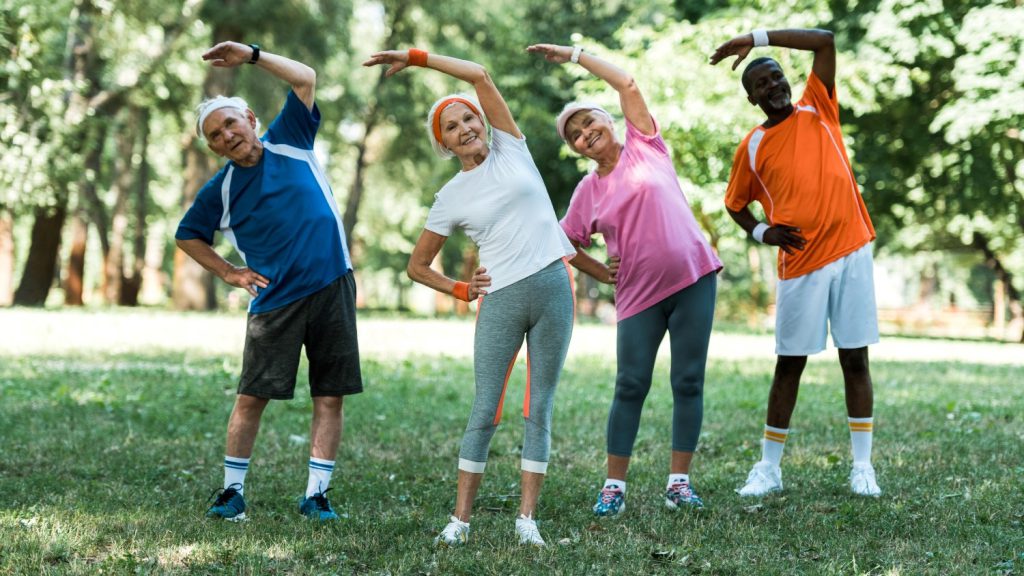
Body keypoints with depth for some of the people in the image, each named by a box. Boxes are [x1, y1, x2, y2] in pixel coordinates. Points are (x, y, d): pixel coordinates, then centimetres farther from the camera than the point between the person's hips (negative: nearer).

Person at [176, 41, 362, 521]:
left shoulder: (289, 142, 4)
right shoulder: (221, 190, 4)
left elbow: (306, 79, 1)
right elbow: (187, 234, 16)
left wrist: (253, 55, -5)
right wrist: (227, 272, 8)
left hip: (332, 288, 0)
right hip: (275, 302, 0)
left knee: (330, 397, 0)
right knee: (251, 396, -1)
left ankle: (316, 495, 7)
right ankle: (232, 491, 13)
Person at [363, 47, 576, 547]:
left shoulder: (510, 148, 6)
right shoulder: (451, 197, 5)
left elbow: (480, 75, -2)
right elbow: (417, 265, 12)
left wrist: (415, 57, -2)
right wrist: (462, 291, 3)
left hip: (554, 286, 1)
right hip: (501, 300, -1)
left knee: (539, 411, 1)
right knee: (486, 411, -2)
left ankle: (527, 518, 3)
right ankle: (460, 518, 2)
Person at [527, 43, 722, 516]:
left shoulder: (644, 145, 4)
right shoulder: (588, 191, 8)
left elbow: (627, 85, -4)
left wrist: (575, 55, 1)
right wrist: (606, 275, 6)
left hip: (693, 278, -1)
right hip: (639, 294, 1)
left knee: (689, 381, 0)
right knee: (631, 386, -1)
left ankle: (679, 482, 6)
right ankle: (614, 486, 6)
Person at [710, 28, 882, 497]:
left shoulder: (817, 110, 6)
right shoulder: (752, 148, 5)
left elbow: (825, 40, -2)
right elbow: (735, 203, 18)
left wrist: (758, 38, -5)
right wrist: (761, 232, -1)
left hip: (851, 252, 1)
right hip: (801, 264, 0)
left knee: (855, 358, 2)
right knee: (790, 365, 3)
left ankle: (862, 465, 7)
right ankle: (769, 468, 11)